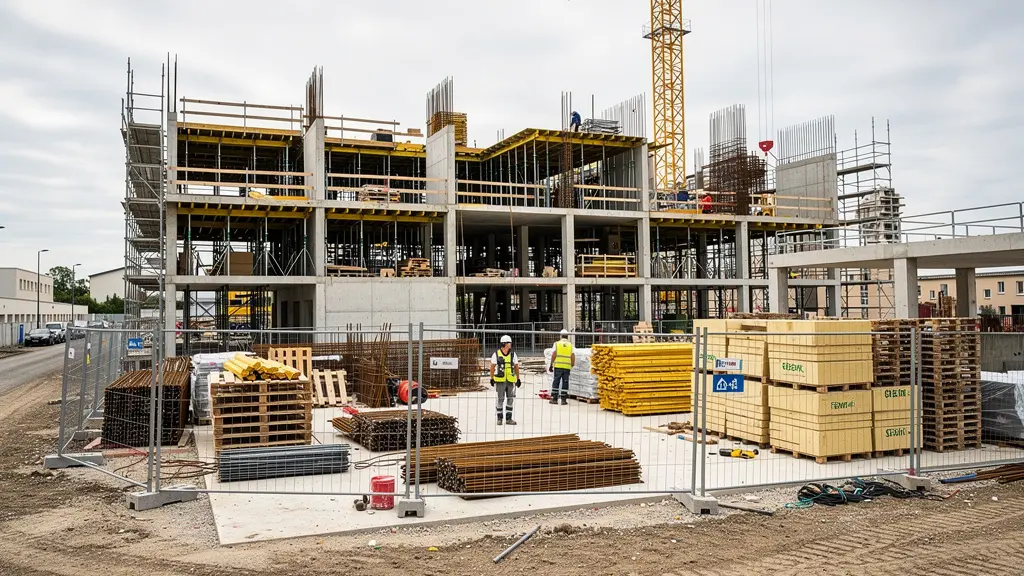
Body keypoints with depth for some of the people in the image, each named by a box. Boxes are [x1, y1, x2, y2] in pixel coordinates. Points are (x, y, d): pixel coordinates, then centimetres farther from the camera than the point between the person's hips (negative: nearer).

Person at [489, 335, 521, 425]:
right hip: (500, 380, -3)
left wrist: (518, 379, 9)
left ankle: (508, 418, 14)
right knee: (500, 399, 2)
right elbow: (492, 367, 1)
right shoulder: (496, 354, -3)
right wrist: (492, 379, -1)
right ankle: (499, 418, 14)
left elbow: (516, 367, 10)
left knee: (510, 399, 5)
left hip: (511, 380, 3)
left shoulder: (512, 354, 6)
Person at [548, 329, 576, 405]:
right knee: (565, 382, 6)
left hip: (558, 366, -1)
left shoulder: (557, 344, 3)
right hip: (567, 367, 1)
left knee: (556, 382, 5)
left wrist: (551, 365, 2)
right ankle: (564, 399, 6)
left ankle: (554, 399, 4)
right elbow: (573, 356, 1)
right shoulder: (571, 345, 8)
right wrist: (572, 365, 11)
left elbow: (553, 355, -3)